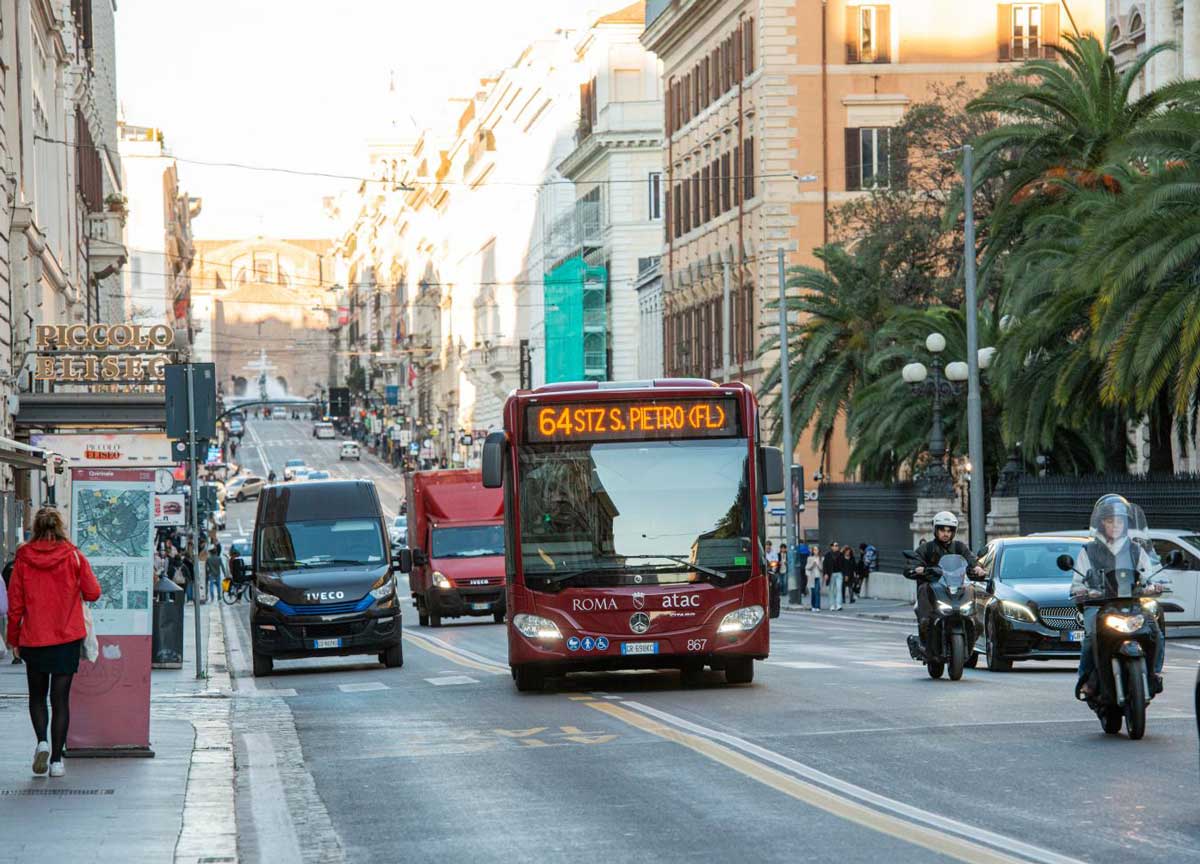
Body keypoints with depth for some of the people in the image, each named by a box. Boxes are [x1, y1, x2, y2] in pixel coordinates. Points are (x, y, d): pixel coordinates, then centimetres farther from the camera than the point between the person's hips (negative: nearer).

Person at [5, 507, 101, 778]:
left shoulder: (24, 558, -4)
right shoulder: (73, 557, -6)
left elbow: (15, 602, -1)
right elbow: (93, 593, -3)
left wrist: (13, 638, 9)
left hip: (33, 639, 0)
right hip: (67, 638, 0)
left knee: (37, 696, 17)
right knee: (60, 699, 5)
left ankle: (42, 741, -6)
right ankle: (56, 759, 2)